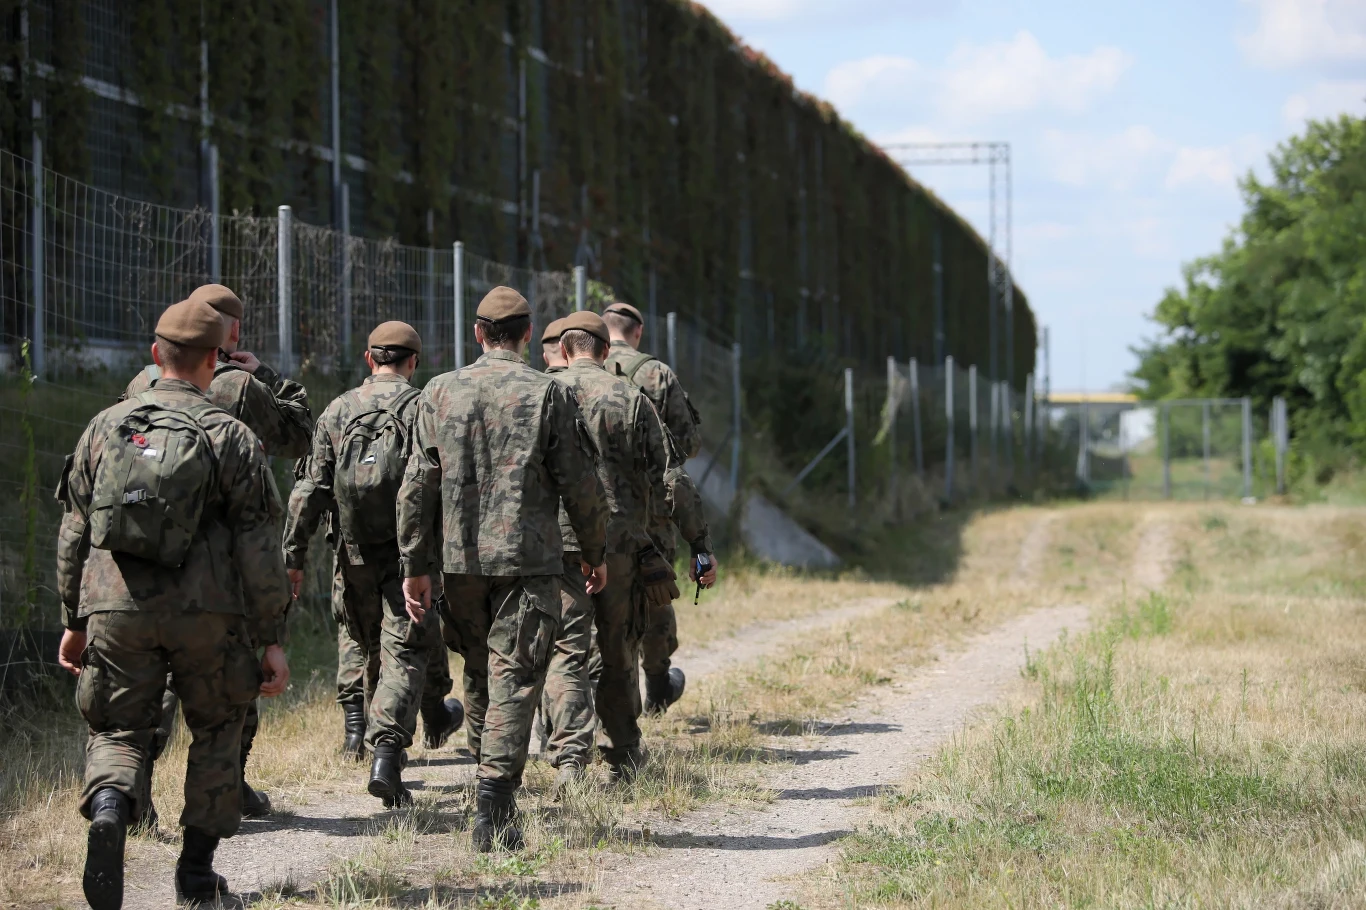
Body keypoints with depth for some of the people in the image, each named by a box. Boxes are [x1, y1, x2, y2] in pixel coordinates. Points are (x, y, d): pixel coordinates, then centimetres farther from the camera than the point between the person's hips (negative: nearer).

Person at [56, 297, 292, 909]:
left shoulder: (106, 428, 8)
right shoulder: (230, 437, -1)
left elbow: (74, 535, 11)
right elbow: (257, 549, -4)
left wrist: (74, 621, 20)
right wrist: (272, 640, 1)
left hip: (116, 608, 2)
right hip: (208, 613, -1)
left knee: (117, 732, 11)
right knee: (216, 733, 18)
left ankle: (108, 810, -22)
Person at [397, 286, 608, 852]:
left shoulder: (440, 392, 4)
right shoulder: (548, 395, -5)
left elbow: (417, 486, 3)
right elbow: (580, 485, -3)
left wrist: (415, 566, 9)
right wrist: (595, 554, 10)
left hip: (460, 557, 3)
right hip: (527, 560, -3)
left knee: (478, 675, 18)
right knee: (514, 678, -3)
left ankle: (492, 784, 27)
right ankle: (493, 803, -12)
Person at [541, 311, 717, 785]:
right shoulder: (631, 399, 2)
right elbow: (669, 479, -1)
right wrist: (700, 543, 3)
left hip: (557, 544, -1)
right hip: (622, 544, 1)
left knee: (566, 653, -1)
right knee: (618, 655, 14)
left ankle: (569, 755, -17)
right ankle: (623, 758, 22)